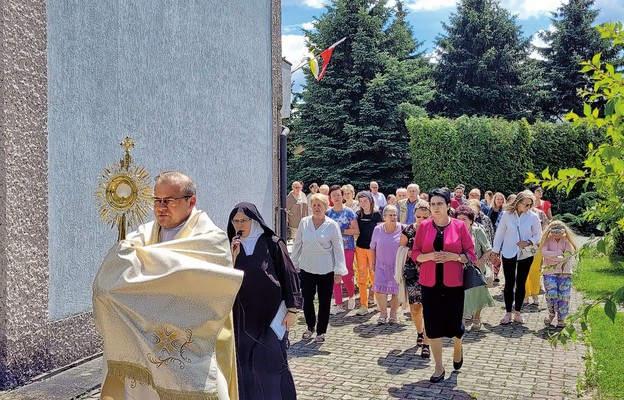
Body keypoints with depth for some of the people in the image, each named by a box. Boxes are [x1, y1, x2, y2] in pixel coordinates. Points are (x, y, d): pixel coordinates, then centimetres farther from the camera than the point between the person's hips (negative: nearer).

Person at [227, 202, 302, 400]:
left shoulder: (272, 244, -5)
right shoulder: (232, 247, 7)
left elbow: (288, 275, -5)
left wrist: (292, 308, -8)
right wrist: (233, 256, -12)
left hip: (270, 312, -4)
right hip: (242, 315, 4)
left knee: (269, 362, -4)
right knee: (245, 364, 8)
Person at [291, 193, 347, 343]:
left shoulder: (332, 225, -5)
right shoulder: (304, 223, 2)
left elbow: (338, 248, -3)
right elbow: (297, 245, 10)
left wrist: (338, 271, -5)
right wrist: (293, 264, 10)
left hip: (326, 270, -2)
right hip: (306, 268, 2)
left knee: (324, 302, 7)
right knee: (307, 300, 4)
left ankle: (321, 332, 22)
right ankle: (310, 326, 28)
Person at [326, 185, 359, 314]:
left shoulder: (349, 212, -4)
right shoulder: (328, 213, 7)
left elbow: (356, 231, -9)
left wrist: (341, 231, -16)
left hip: (347, 248, -4)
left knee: (346, 276, -6)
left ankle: (351, 296, 24)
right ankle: (339, 304, 13)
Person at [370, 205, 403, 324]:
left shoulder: (402, 229, -6)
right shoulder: (377, 229, 0)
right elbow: (373, 248, 10)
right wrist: (373, 263, 10)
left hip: (397, 265, -1)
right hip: (382, 265, 1)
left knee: (396, 291, 4)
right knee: (380, 289, -9)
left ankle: (393, 314, 19)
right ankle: (383, 314, 4)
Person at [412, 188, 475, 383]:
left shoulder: (459, 226, -3)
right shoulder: (424, 226, 2)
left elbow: (471, 254, -1)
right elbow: (415, 254, 4)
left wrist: (453, 256, -17)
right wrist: (429, 256, -15)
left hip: (453, 283, -1)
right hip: (430, 283, 1)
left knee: (454, 323, 5)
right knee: (432, 325, 3)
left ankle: (458, 347, 41)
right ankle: (439, 367, 17)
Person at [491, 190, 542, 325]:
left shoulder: (533, 216, -5)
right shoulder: (507, 214, -6)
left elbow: (538, 235, 4)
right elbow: (500, 233, 2)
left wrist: (528, 242, -14)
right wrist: (495, 250, 3)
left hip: (526, 254, 1)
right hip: (509, 253, -1)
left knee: (521, 283, 8)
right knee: (509, 283, 2)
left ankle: (517, 313, 19)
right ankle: (508, 313, 10)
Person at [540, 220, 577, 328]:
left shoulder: (567, 241, 5)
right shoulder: (547, 240, 5)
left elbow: (568, 256, -9)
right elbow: (544, 252, -12)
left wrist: (551, 257, -9)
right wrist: (558, 253, -12)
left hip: (565, 272, 1)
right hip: (549, 272, -1)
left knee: (563, 296, -1)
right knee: (551, 294, -12)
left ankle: (561, 319, 11)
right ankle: (552, 313, 15)